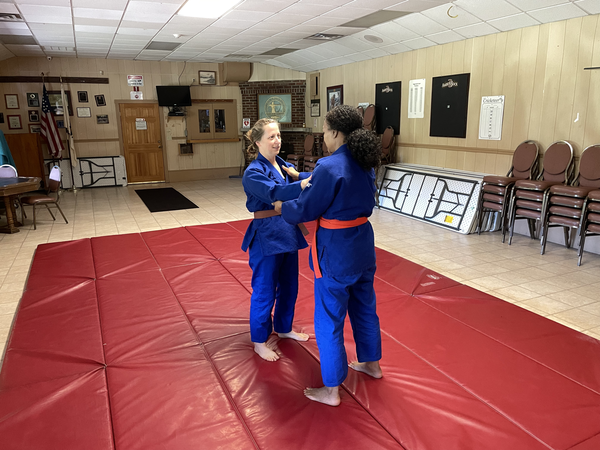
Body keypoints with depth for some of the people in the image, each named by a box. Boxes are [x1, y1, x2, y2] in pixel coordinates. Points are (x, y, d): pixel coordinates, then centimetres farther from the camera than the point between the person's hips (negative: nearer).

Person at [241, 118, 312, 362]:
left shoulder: (282, 165, 10)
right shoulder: (253, 173, -15)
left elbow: (299, 177, -2)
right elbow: (275, 193, -30)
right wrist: (309, 182, -42)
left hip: (287, 232, 8)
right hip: (266, 236, -8)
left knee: (289, 286, 20)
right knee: (264, 291, 4)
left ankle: (284, 328, 40)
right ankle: (259, 341, 23)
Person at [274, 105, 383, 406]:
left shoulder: (329, 167, -23)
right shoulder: (366, 164, 3)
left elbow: (304, 210, -15)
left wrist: (280, 207, 7)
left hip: (335, 252, -8)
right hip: (363, 245, 8)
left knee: (329, 320, 6)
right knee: (364, 307, 25)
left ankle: (331, 390, 21)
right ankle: (371, 364, 46)